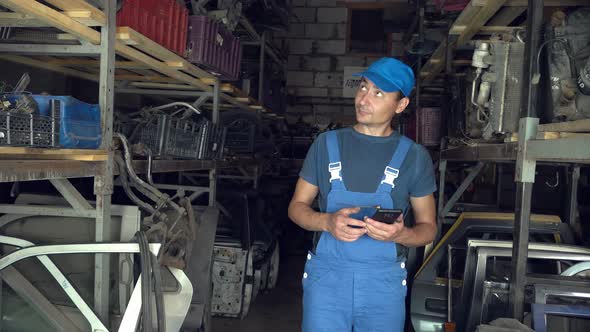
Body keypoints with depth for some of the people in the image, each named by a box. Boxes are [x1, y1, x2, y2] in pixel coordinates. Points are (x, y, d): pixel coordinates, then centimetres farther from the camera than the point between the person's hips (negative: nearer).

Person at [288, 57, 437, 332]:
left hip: (385, 283, 0)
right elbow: (297, 206, 7)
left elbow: (428, 227, 6)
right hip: (326, 277, 0)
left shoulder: (415, 156, 2)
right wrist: (327, 222, -15)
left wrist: (400, 234, -17)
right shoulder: (326, 144, 4)